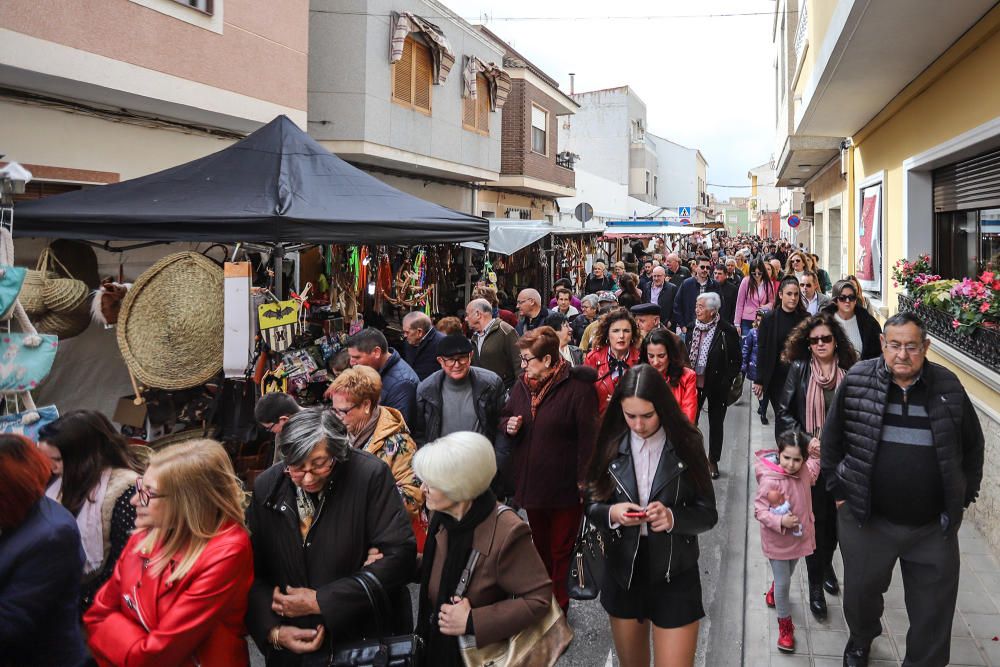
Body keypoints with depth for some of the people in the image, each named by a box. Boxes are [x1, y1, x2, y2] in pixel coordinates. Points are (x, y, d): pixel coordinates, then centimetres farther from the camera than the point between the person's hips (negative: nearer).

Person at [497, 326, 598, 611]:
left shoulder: (578, 387, -16)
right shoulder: (523, 385, 4)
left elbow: (588, 436, -18)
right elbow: (505, 416, 19)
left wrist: (584, 479, -19)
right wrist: (508, 425, -5)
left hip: (565, 485, -6)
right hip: (530, 481, 6)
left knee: (561, 551, 9)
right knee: (540, 546, 22)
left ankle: (559, 606, 25)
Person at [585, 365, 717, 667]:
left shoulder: (686, 445, -9)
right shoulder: (611, 445, -5)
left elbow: (708, 513, -5)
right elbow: (592, 506, 2)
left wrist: (673, 517, -24)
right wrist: (612, 513, -20)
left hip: (674, 575, -2)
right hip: (623, 572, 2)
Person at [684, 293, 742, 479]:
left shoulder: (727, 331, -13)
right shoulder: (692, 328, 1)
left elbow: (737, 360, -7)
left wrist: (726, 381, -12)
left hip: (716, 385, -3)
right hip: (694, 382, 4)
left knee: (716, 423, 11)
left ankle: (713, 461, 25)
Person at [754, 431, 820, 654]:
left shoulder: (804, 471, -11)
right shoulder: (769, 481, -31)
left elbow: (812, 474, 15)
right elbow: (759, 510, -22)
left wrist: (816, 454, 0)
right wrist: (779, 521, -37)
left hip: (799, 536, 6)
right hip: (777, 541, -6)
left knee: (787, 575, 28)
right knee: (783, 583, 5)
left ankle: (775, 591, 60)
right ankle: (785, 625, 24)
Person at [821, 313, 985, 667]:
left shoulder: (948, 387, -4)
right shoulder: (857, 381, -8)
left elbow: (973, 445, 9)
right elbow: (832, 439, 2)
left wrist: (964, 497, 8)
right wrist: (838, 490, 2)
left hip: (935, 525, 0)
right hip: (867, 518, 0)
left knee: (934, 611, 10)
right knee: (862, 591, 19)